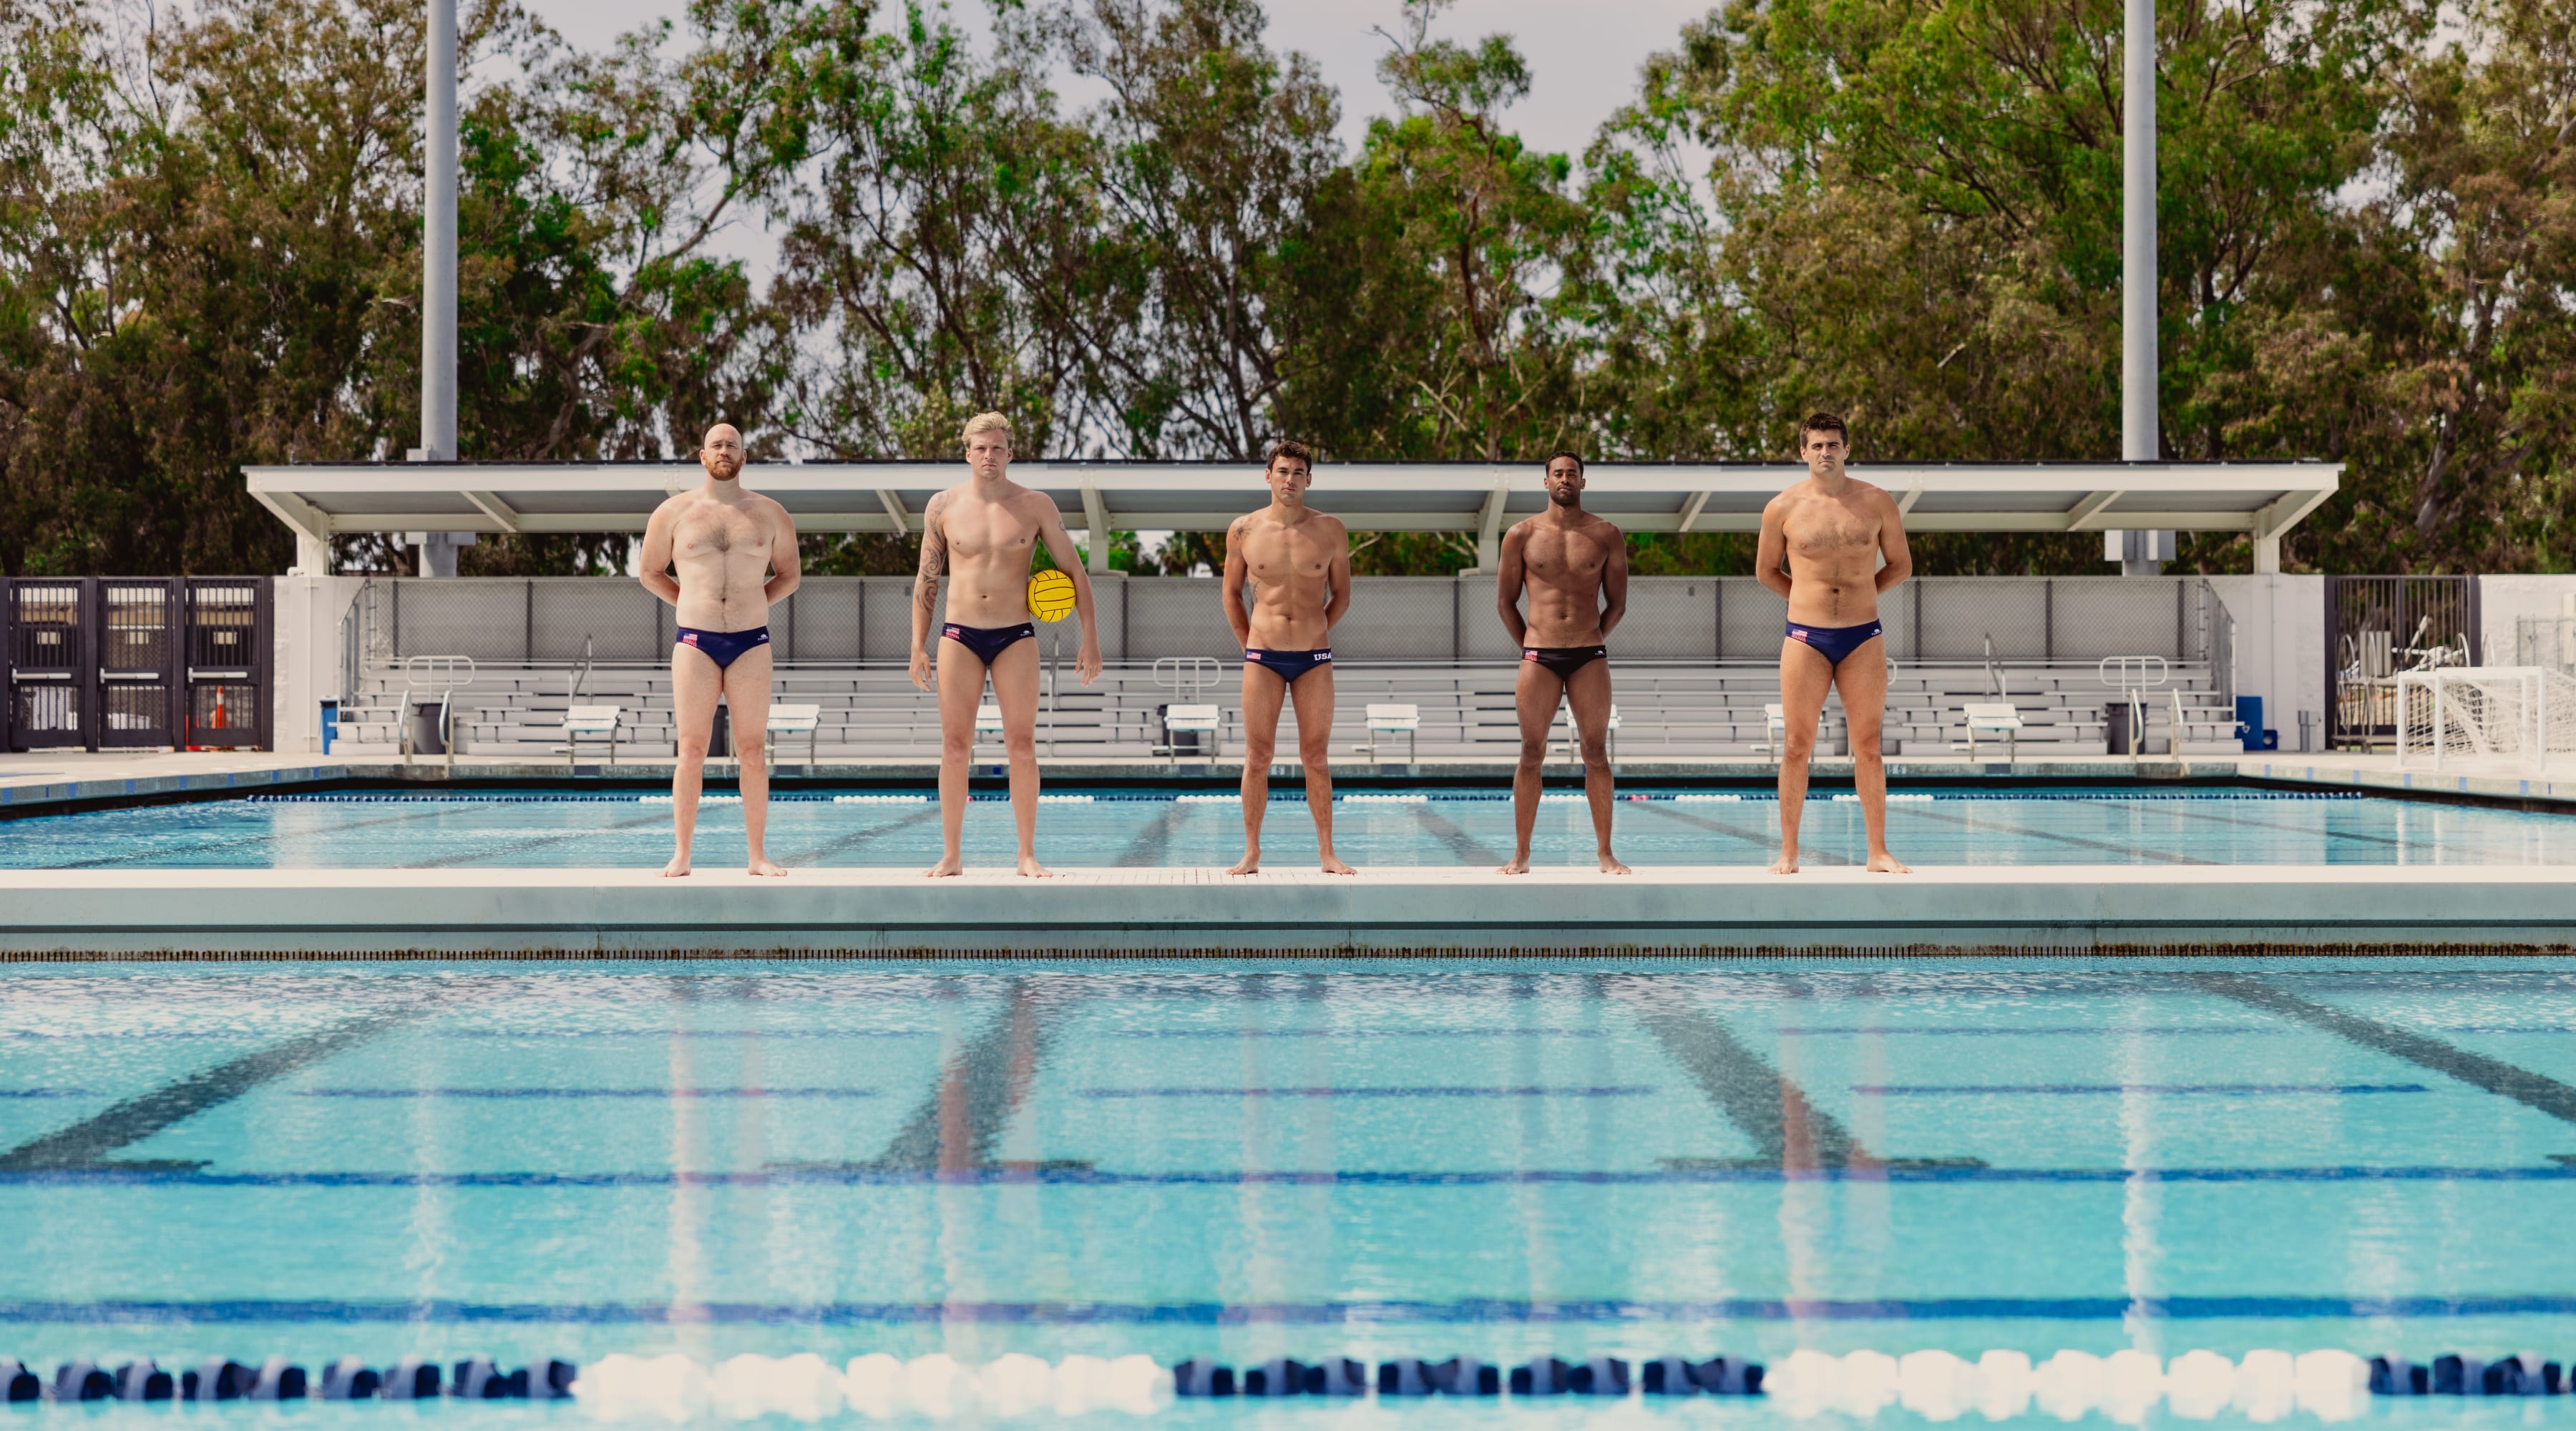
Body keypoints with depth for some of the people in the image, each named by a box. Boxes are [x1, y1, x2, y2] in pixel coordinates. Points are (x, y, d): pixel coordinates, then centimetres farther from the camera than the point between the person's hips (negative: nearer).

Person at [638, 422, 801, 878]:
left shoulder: (769, 514, 9)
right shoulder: (675, 512, 6)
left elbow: (789, 575, 19)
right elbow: (651, 573, 15)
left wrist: (751, 603, 8)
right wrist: (696, 601, 8)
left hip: (751, 643, 1)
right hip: (695, 641, -1)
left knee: (753, 752, 1)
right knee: (692, 751, -3)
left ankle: (759, 855, 5)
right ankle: (681, 854, 1)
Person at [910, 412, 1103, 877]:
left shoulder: (1035, 506, 1)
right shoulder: (944, 506, 4)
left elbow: (1074, 571, 6)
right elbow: (926, 580, 10)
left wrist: (1090, 638, 1)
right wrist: (918, 646, 5)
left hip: (1016, 636, -1)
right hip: (959, 635, 1)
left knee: (1022, 745, -3)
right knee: (955, 746, -1)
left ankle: (1028, 855, 3)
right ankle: (951, 855, 5)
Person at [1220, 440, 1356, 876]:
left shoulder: (1330, 530, 1)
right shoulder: (1243, 531, 1)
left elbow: (1341, 596, 11)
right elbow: (1231, 594, 13)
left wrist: (1315, 635, 10)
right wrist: (1248, 644, 10)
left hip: (1315, 658, 0)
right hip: (1262, 658, 0)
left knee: (1317, 758, 3)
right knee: (1257, 757, 0)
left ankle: (1327, 853, 7)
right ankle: (1251, 852, 5)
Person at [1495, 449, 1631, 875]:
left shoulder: (1606, 536, 6)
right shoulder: (1522, 535, 5)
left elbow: (1617, 603, 12)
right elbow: (1505, 600, 11)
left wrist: (1593, 642, 9)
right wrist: (1527, 647, 9)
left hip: (1590, 657, 0)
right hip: (1539, 657, 0)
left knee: (1597, 755, 0)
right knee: (1532, 755, 0)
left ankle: (1605, 853, 3)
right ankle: (1521, 854, 4)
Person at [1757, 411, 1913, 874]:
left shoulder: (1877, 504, 2)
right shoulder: (1783, 509, 0)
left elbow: (1900, 565, 14)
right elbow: (1766, 570, 14)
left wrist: (1859, 593, 9)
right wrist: (1810, 596, 11)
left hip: (1864, 638, 1)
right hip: (1806, 639, -1)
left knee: (1868, 747, 4)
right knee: (1797, 746, -1)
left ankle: (1878, 852, 9)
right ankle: (1788, 853, 5)